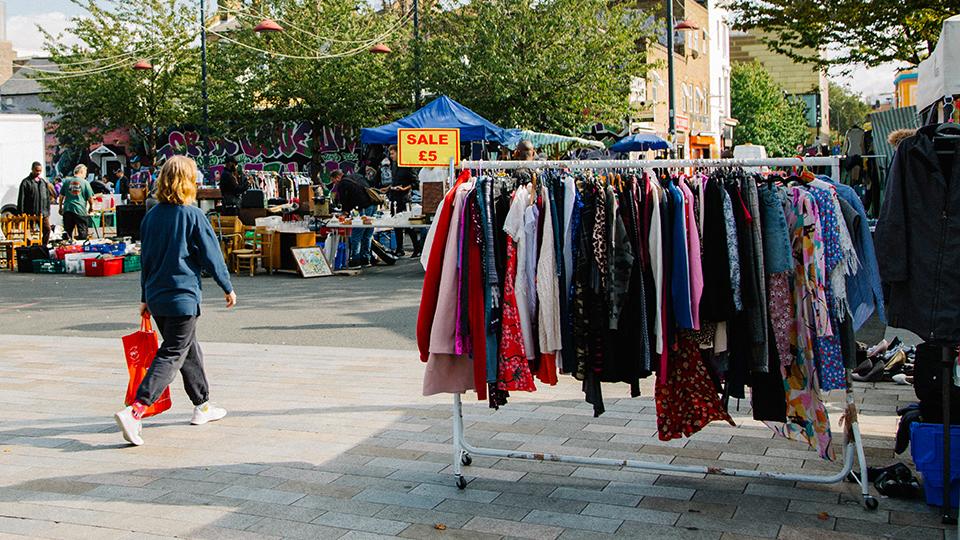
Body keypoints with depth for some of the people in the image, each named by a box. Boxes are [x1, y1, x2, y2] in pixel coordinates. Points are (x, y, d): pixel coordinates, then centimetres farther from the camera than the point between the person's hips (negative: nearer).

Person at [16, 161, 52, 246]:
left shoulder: (44, 182, 14)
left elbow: (48, 197, 18)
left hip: (43, 213, 5)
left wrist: (48, 211, 13)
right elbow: (21, 199, -6)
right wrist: (21, 213, -11)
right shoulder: (26, 182, -3)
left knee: (47, 229, 1)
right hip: (31, 213, -5)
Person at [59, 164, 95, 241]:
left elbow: (61, 196, 9)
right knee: (82, 232, 3)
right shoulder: (85, 183, -3)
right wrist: (91, 207, 17)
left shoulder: (67, 181, 6)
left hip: (67, 210, 3)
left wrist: (60, 208, 21)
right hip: (81, 210, -3)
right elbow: (90, 198, -2)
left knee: (67, 231, 10)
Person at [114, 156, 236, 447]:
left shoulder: (151, 216, 6)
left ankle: (203, 406, 32)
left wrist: (145, 297, 21)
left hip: (156, 296, 7)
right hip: (182, 295, -7)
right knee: (171, 356, -4)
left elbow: (145, 257, 13)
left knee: (188, 348, 21)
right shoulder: (193, 215, -12)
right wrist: (228, 288, 4)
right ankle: (135, 411, -18)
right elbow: (211, 255, -8)